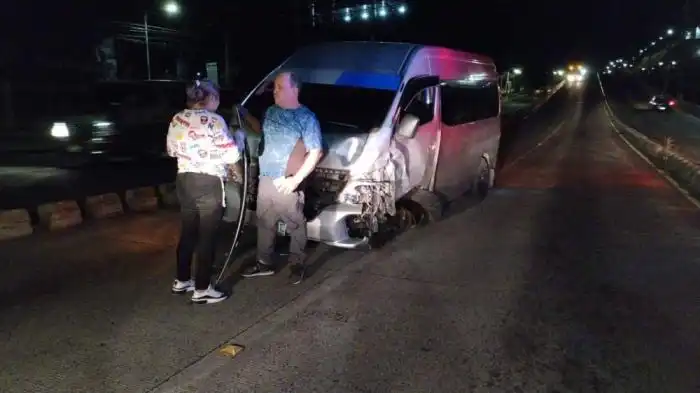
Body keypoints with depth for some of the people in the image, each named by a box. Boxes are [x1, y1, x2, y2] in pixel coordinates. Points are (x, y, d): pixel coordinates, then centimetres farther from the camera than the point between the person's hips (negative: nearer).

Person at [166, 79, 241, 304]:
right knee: (207, 236, 1)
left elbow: (171, 150, 18)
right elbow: (231, 155, -13)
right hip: (209, 183, -7)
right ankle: (202, 290, 7)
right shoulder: (214, 120, -13)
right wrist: (237, 138, 6)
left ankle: (181, 281, 28)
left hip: (184, 180, 7)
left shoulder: (177, 119, 7)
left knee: (188, 232, 18)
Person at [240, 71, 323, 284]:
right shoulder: (271, 111, 9)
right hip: (266, 179, 7)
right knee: (265, 223, 15)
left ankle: (298, 265, 19)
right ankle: (264, 263, 29)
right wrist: (246, 116, 16)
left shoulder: (306, 117, -11)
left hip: (287, 183, -6)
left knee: (295, 226, 5)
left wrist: (296, 179, -19)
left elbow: (316, 152, -13)